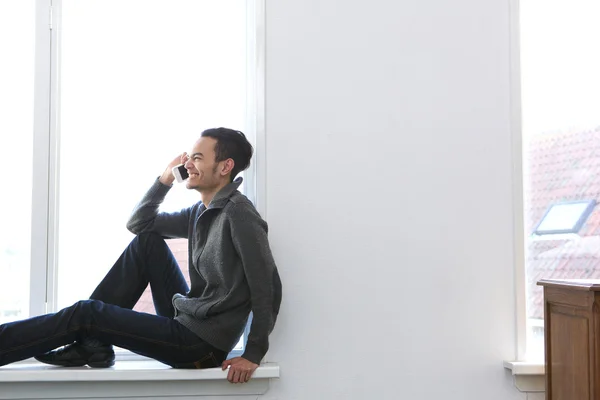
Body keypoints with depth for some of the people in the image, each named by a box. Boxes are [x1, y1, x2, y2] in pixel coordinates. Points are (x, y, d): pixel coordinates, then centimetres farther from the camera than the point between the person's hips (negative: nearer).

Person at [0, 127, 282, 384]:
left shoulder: (238, 213, -16)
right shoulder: (201, 212, 11)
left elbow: (267, 288, -21)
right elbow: (137, 223, 18)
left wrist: (253, 355, -21)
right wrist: (165, 179, 4)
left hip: (202, 344, -8)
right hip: (184, 319, 8)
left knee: (86, 313, -9)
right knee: (147, 240, 6)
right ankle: (93, 343, 6)